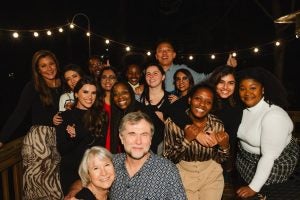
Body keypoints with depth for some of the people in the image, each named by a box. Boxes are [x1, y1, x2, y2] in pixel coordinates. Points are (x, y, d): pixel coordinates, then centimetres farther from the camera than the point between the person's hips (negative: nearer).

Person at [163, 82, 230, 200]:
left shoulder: (217, 125, -13)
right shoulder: (173, 122, -20)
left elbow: (219, 159, -3)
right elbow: (168, 158, -17)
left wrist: (225, 146, -24)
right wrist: (187, 138, -32)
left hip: (211, 176, 2)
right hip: (183, 175, -1)